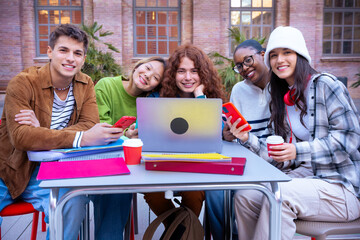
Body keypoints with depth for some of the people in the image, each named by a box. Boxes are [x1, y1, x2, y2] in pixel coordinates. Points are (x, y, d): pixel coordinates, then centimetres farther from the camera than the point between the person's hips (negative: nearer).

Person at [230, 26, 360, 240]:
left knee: (278, 195, -31)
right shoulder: (283, 99, 13)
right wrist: (248, 138, -5)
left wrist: (298, 151, -25)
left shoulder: (324, 84, -7)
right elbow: (279, 155, 10)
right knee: (244, 196, -13)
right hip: (310, 179, 6)